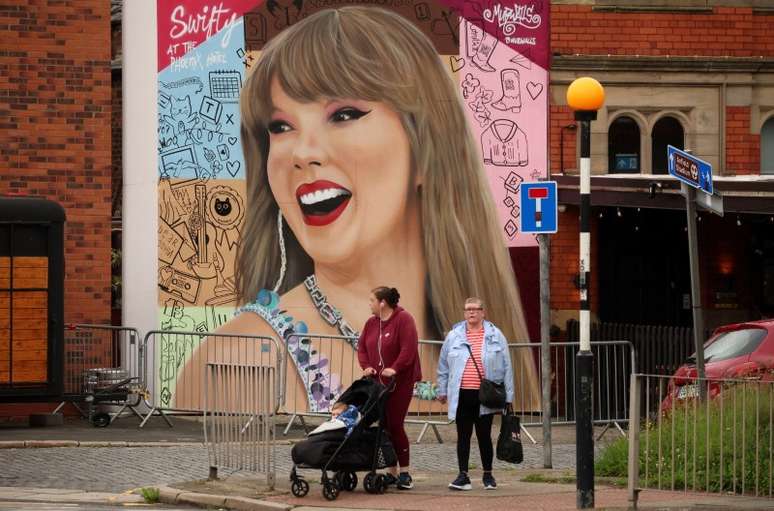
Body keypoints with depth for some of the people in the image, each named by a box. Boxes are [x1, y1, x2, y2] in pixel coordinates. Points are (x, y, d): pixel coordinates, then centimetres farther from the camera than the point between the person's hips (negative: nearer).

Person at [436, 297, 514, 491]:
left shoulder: (495, 336, 4)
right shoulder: (454, 336, 7)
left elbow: (506, 366, 4)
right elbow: (443, 365, 13)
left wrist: (508, 395, 1)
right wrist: (442, 390, 11)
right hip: (462, 395, 1)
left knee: (484, 435, 6)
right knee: (463, 436, 2)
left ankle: (488, 475, 17)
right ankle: (463, 476, 5)